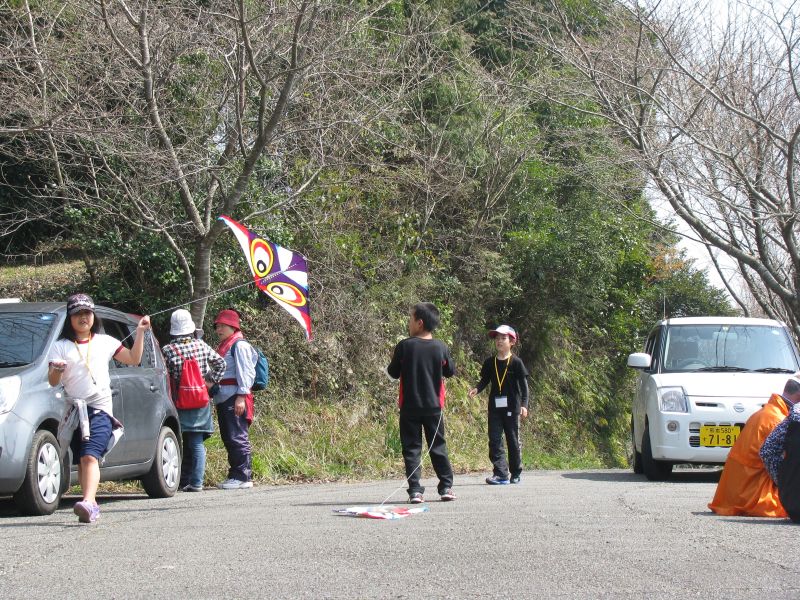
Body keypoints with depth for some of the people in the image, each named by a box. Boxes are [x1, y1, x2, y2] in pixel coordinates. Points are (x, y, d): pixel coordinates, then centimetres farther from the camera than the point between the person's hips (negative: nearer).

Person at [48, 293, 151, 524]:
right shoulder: (61, 346, 9)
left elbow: (133, 358, 16)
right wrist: (56, 370, -18)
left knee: (90, 456, -20)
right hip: (74, 410, 2)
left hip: (100, 409, -2)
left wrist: (140, 332, 9)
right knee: (81, 460, 4)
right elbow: (52, 381, 4)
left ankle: (88, 502, -34)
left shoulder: (105, 342, 12)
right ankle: (91, 505, 12)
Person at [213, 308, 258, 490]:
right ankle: (235, 475, 14)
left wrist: (241, 396, -19)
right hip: (223, 398, 10)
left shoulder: (240, 345, -6)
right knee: (228, 438, 10)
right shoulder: (223, 346, 23)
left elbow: (245, 372, -13)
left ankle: (243, 476, -10)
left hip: (235, 398, -10)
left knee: (238, 437, -11)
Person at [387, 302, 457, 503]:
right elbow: (450, 371, 9)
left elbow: (393, 373, -1)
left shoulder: (404, 346, -9)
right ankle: (446, 487, 12)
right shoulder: (440, 347, -3)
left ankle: (415, 490, -4)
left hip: (409, 407, -2)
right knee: (438, 447, 12)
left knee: (411, 448, 2)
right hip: (434, 406, 2)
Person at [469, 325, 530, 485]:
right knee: (495, 439, -6)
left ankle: (516, 473, 19)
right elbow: (484, 380, 11)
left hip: (511, 407, -3)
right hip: (494, 407, 3)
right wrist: (476, 389, -10)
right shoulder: (489, 363, 7)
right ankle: (501, 473, -9)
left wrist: (524, 404, -13)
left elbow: (523, 385, -5)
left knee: (513, 439, 5)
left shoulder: (516, 362, -4)